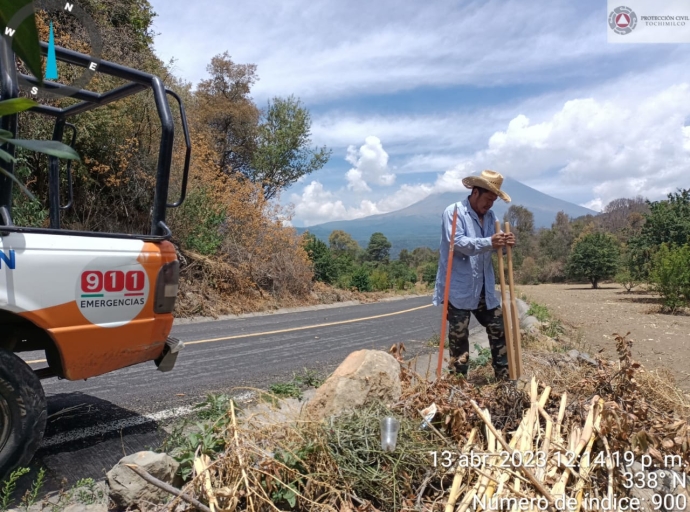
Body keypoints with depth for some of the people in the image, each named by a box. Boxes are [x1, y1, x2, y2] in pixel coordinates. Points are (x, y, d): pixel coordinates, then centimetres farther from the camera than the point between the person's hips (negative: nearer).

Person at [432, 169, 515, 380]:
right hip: (458, 288, -7)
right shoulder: (454, 212, -10)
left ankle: (504, 376, 25)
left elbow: (494, 248, 9)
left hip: (484, 288, 7)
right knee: (459, 336, 1)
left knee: (498, 329, 11)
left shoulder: (490, 216, 11)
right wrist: (489, 243, -36)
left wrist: (505, 244, -15)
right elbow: (457, 243, -24)